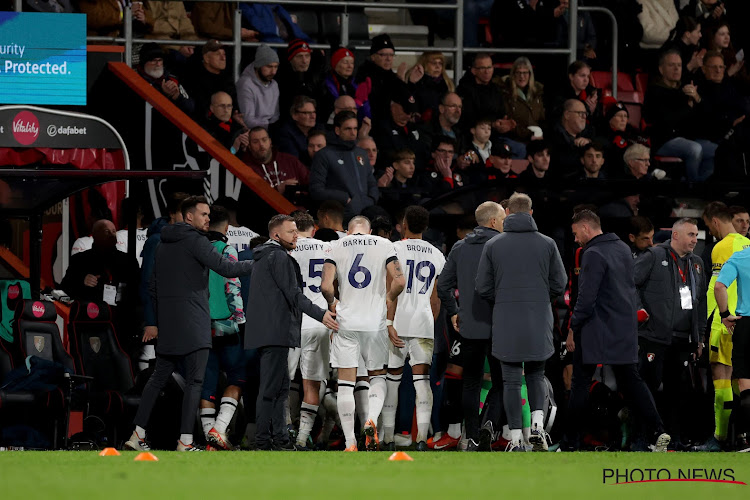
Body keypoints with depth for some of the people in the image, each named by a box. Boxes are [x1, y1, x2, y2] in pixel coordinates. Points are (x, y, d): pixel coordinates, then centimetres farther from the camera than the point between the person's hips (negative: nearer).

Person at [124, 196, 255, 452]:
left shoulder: (163, 243, 16)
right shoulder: (195, 241, -10)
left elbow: (154, 285, 20)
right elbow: (225, 267, -18)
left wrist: (154, 322, 25)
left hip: (167, 324, 8)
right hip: (193, 323, -8)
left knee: (158, 378, 12)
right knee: (194, 381, -5)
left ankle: (137, 435, 9)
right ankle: (185, 441, -11)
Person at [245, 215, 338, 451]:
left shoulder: (262, 257, 21)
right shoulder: (280, 257, -10)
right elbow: (293, 294, -18)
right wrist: (320, 314, -21)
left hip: (264, 330, 10)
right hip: (276, 330, -10)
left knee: (280, 387, 13)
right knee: (271, 387, -10)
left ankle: (279, 438, 14)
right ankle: (263, 440, -11)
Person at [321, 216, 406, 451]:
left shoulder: (336, 247, 2)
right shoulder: (384, 245, 3)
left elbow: (326, 287, -9)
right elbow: (399, 282, -7)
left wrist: (332, 303, 12)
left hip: (346, 323, -1)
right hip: (375, 322, 1)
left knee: (346, 383, 4)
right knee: (378, 376, 18)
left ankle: (350, 444, -1)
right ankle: (371, 420, -10)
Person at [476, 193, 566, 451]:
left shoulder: (493, 245, -1)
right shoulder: (547, 244, 0)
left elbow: (483, 288, -1)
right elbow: (559, 284, 2)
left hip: (506, 323, -1)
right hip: (538, 323, 1)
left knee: (511, 380, 3)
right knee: (536, 375, 16)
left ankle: (516, 439, 0)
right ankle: (537, 425, -5)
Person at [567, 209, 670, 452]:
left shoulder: (593, 255, -15)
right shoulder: (623, 249, 11)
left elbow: (586, 299, -19)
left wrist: (573, 329, -10)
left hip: (595, 332, -7)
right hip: (625, 330, 7)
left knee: (580, 384, 2)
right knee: (631, 380, 10)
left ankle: (571, 442, 5)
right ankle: (658, 431, -5)